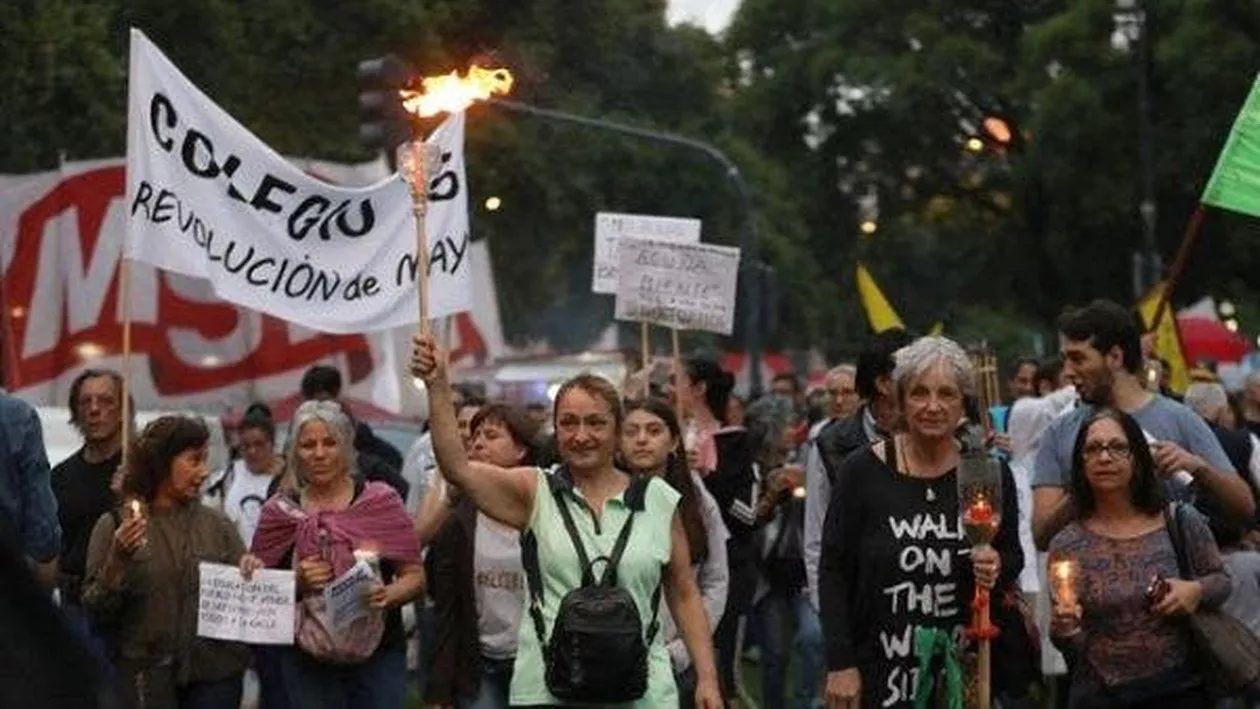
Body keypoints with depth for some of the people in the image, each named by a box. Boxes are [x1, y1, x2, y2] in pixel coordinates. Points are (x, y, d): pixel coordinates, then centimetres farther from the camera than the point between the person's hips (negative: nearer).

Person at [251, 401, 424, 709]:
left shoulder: (380, 501, 1)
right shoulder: (280, 513, 4)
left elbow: (414, 576, 1)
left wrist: (388, 595, -19)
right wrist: (296, 584, -12)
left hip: (378, 652, -1)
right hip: (307, 659, 1)